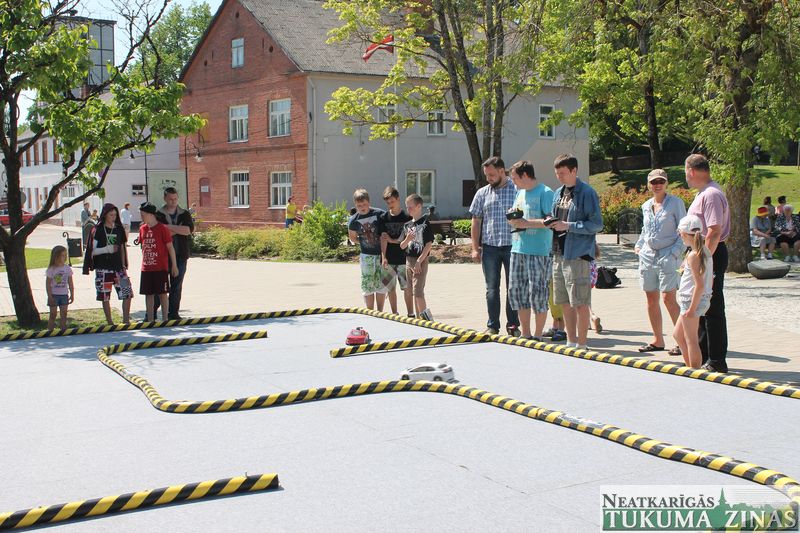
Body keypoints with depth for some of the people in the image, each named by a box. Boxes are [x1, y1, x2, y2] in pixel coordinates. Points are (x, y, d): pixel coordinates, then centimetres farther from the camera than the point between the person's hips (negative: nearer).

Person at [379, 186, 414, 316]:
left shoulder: (407, 217, -4)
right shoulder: (384, 217, 2)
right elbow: (383, 238, -4)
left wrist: (392, 240, -10)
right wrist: (383, 257, -13)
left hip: (403, 258, -2)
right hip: (388, 259, 3)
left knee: (407, 287, -1)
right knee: (390, 287, 8)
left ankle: (410, 313, 7)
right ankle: (394, 314, 18)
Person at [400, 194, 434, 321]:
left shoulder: (425, 224, -8)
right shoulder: (407, 225, 11)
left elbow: (429, 244, -12)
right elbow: (402, 246, 12)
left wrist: (419, 261, -17)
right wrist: (407, 239, -11)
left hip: (421, 260, -7)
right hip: (408, 259, 7)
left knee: (418, 290, -14)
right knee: (414, 292, 9)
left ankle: (426, 316, -7)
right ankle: (419, 317, 16)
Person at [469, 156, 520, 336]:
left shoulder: (517, 191, -2)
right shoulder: (482, 193, 7)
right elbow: (476, 221, 9)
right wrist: (475, 248, 3)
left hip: (512, 246, -2)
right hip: (489, 247, 2)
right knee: (492, 288, 7)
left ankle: (513, 325, 15)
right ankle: (492, 326, 14)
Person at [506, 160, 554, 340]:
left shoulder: (545, 193, -7)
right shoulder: (520, 193, 17)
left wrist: (526, 223, -17)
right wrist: (512, 219, 2)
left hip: (538, 251, -8)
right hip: (518, 249, 8)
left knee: (537, 293, -4)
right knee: (516, 291, 9)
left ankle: (538, 335, 6)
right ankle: (525, 333, 20)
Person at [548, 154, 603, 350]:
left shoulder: (586, 193, -9)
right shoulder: (558, 193, 15)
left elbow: (597, 224, -13)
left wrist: (568, 226, -18)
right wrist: (551, 223, 0)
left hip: (578, 254, -8)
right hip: (559, 253, 8)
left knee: (580, 303, -3)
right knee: (565, 302, 13)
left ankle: (581, 344, 5)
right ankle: (571, 342, 23)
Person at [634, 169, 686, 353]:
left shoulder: (675, 203, -3)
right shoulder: (646, 206, 12)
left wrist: (675, 252, -15)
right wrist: (638, 246, 11)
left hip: (668, 256, -6)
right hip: (648, 256, 6)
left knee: (668, 298, -13)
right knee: (651, 299, 7)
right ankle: (657, 340, 17)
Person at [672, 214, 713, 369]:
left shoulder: (693, 255, -19)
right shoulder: (706, 251, 7)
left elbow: (699, 285, -23)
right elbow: (710, 280, 12)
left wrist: (692, 308, -21)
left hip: (692, 301, -10)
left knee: (691, 340, -1)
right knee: (678, 334, 21)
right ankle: (691, 368, 27)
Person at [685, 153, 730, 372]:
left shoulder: (711, 195, -17)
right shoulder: (703, 193, 16)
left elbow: (714, 232, -24)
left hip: (711, 255, -11)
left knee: (712, 310, -5)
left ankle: (716, 361, 1)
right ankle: (702, 356, 26)